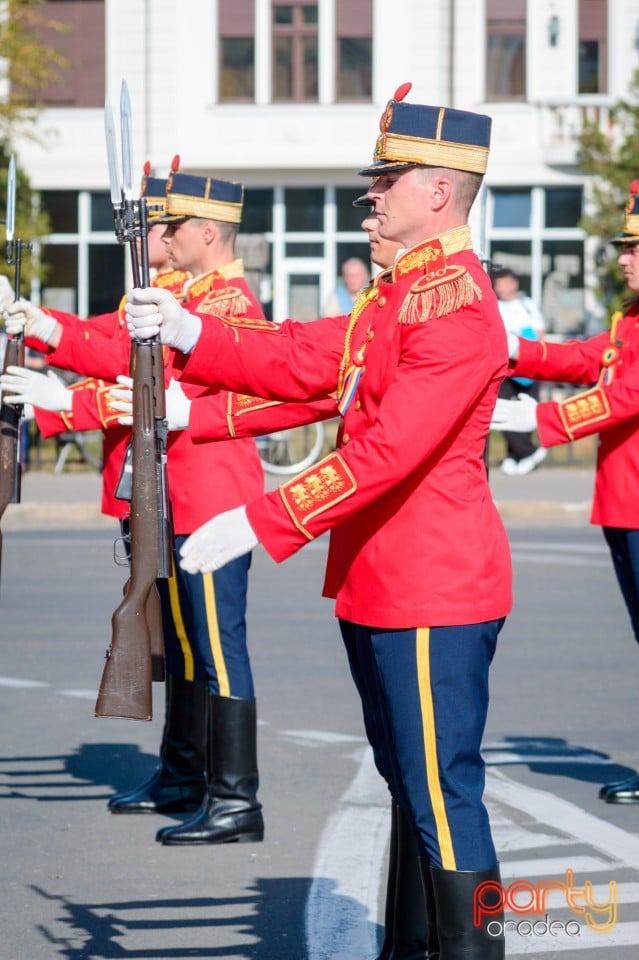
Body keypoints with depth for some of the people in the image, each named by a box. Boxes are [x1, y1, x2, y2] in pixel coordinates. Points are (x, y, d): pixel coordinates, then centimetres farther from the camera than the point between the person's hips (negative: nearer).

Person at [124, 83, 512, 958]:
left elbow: (388, 449, -28)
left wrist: (258, 524, -28)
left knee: (443, 797, -6)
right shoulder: (395, 293, 13)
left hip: (435, 593, -11)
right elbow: (303, 359, 13)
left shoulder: (456, 307, -20)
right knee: (409, 784, 19)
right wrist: (189, 334, -1)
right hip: (380, 584, 11)